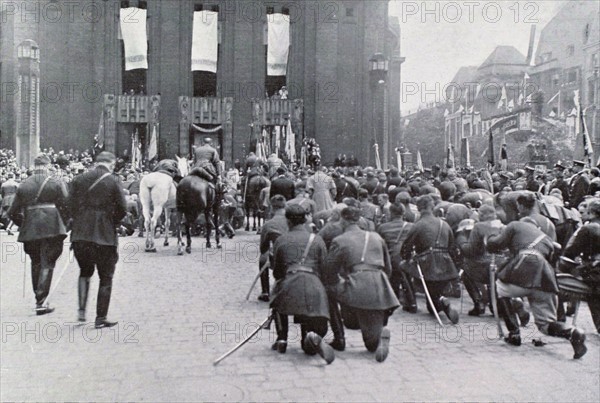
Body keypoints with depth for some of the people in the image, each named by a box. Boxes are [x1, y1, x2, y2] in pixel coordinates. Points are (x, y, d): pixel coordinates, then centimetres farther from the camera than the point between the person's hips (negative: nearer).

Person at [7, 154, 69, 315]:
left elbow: (13, 212, 8)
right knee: (47, 264, 3)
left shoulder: (23, 185, 7)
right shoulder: (56, 183, -2)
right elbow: (67, 207, -6)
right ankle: (40, 302, -3)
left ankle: (39, 298, 26)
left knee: (36, 263, 19)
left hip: (30, 230, 3)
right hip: (52, 229, -3)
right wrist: (63, 224, 8)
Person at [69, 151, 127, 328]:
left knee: (85, 272, 24)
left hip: (80, 235, 4)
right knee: (106, 278, 8)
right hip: (105, 236, -4)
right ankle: (101, 318, 10)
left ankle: (82, 309, 11)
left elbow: (71, 205, 6)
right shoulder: (113, 182, -8)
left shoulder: (79, 179, 4)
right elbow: (122, 209, -9)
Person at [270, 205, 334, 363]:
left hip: (289, 286, 0)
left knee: (278, 304, 38)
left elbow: (276, 272, 21)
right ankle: (313, 338, -26)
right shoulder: (317, 240, 15)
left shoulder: (281, 240, 15)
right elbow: (324, 268, 13)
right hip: (314, 288, 0)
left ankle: (282, 339, 22)